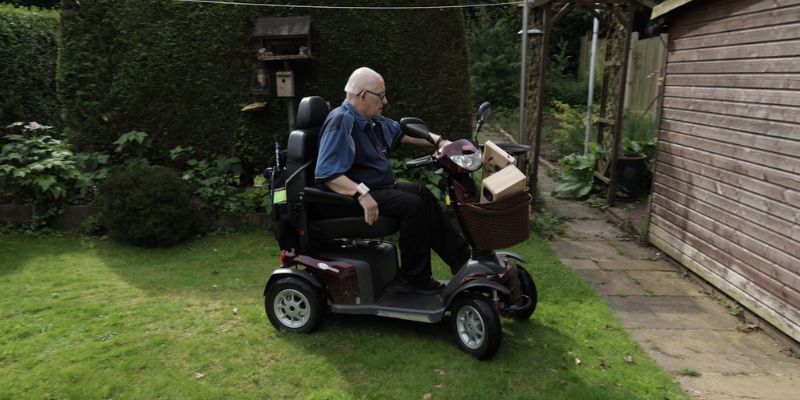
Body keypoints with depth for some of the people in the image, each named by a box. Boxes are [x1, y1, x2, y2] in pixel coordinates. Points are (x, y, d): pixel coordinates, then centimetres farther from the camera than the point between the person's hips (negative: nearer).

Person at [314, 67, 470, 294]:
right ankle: (413, 278, -9)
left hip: (375, 189, 11)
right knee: (413, 205, -21)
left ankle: (461, 258, 11)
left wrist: (439, 141, 7)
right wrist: (362, 194, -37)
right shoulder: (340, 122, -19)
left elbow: (403, 132, 20)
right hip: (348, 197, -11)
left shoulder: (372, 120, 11)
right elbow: (326, 175, -27)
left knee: (422, 194, 8)